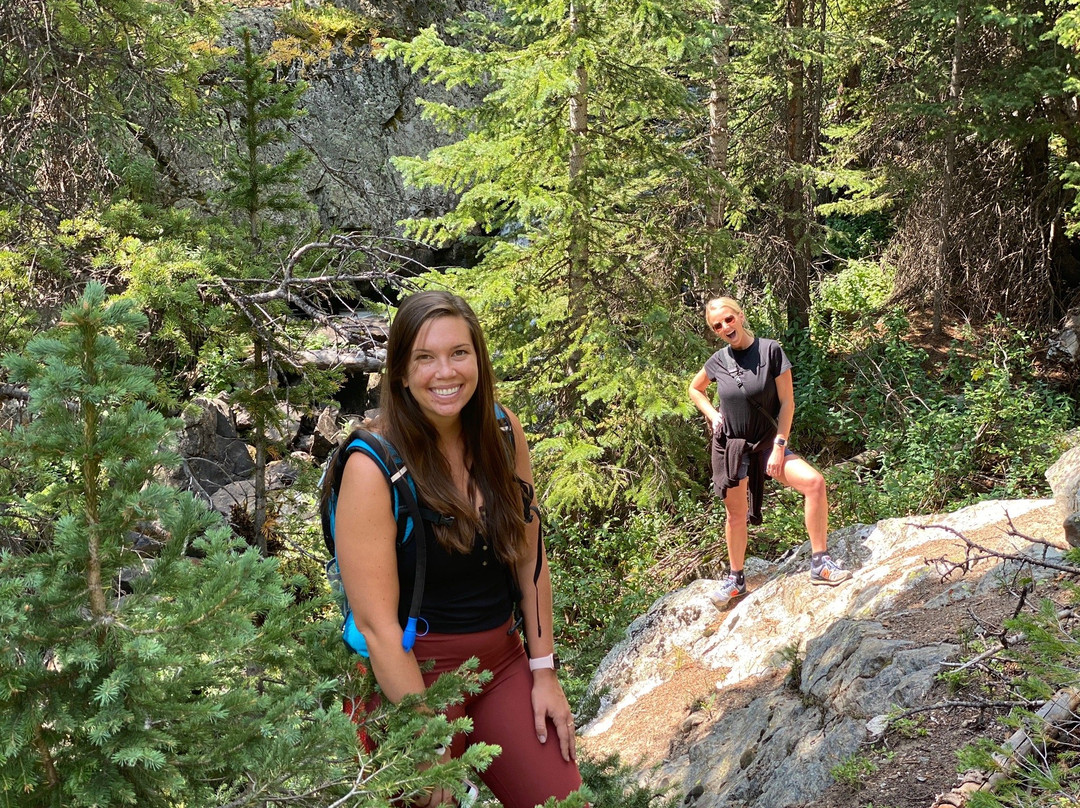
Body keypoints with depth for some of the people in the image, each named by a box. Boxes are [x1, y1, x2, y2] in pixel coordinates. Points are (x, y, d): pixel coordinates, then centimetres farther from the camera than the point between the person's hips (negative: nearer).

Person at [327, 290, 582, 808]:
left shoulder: (502, 432, -4)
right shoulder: (373, 467, -19)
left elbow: (529, 557, 4)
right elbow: (376, 624, -20)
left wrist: (544, 671, 3)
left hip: (503, 659, 4)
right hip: (413, 669, -4)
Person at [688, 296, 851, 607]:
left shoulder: (771, 351, -10)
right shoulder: (718, 361, -1)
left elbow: (787, 401, -9)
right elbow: (695, 389, 19)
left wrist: (779, 446, -14)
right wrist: (713, 416, 3)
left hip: (768, 442, -1)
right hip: (729, 445, 2)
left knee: (814, 482, -22)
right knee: (736, 515, 9)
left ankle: (820, 564, -14)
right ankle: (736, 579, 30)